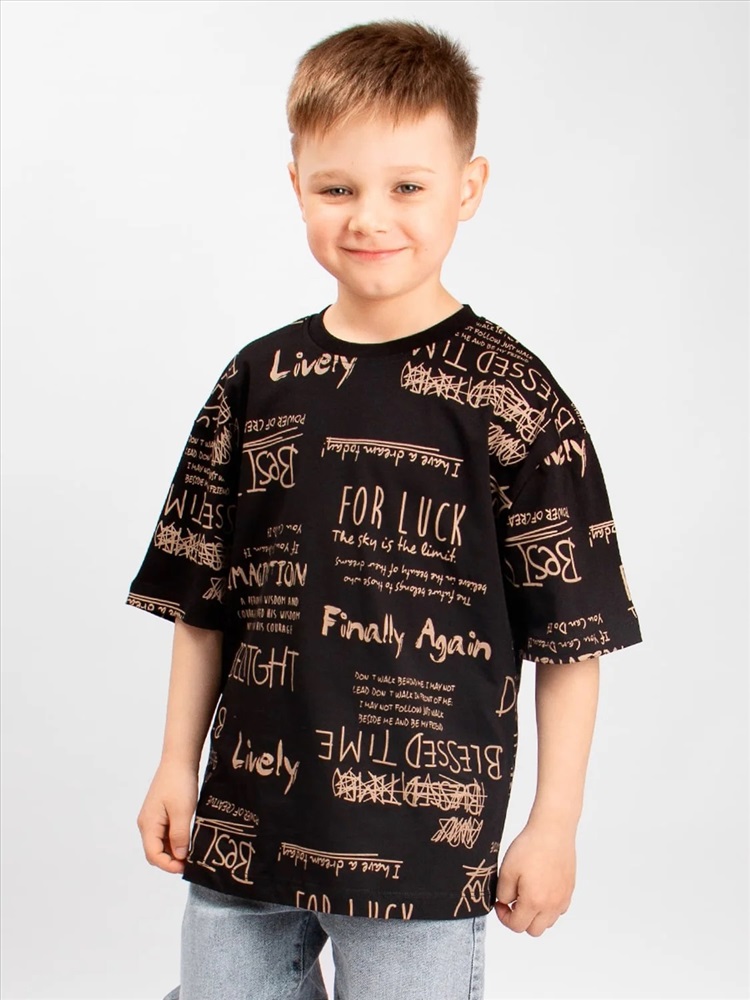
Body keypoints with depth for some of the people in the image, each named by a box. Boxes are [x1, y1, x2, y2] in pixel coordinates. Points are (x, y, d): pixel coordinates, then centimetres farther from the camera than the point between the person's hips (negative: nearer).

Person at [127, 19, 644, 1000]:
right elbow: (202, 597, 10)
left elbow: (573, 634, -5)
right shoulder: (258, 382, 3)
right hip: (243, 829, 4)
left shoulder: (511, 396, -9)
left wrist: (554, 824, -4)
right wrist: (177, 766, 9)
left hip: (426, 847, -4)